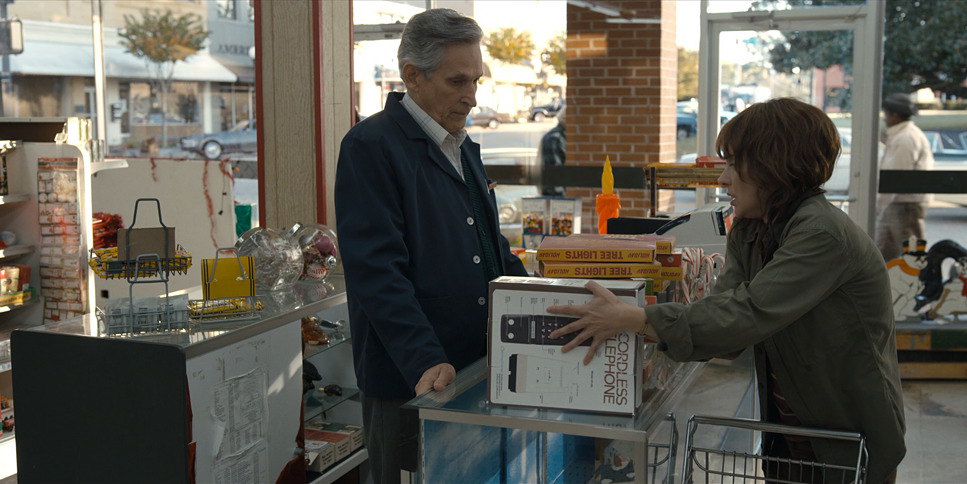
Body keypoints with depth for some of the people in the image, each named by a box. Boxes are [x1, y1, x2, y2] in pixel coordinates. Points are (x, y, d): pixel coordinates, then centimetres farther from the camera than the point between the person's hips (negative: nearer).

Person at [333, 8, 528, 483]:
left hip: (477, 365, 8)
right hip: (410, 381, -8)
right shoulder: (370, 145, -13)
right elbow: (376, 269, -20)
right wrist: (425, 361, -27)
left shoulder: (463, 146, 15)